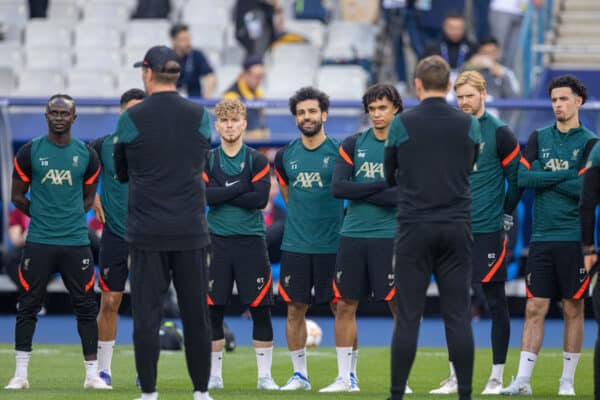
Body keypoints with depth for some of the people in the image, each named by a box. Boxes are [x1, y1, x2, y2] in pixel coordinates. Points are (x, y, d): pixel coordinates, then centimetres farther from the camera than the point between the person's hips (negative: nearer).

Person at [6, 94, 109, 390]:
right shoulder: (30, 152, 0)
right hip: (38, 242, -1)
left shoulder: (86, 155, 5)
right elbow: (18, 196, 8)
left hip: (76, 242, 1)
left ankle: (92, 374, 8)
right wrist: (42, 216, 8)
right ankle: (20, 374, 8)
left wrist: (70, 218, 6)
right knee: (28, 307, 1)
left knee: (86, 307, 1)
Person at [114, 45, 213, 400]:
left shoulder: (131, 119, -5)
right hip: (191, 231, 2)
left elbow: (122, 174, 7)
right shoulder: (201, 117, 0)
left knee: (146, 314, 2)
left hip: (147, 232, -2)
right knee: (196, 313, 7)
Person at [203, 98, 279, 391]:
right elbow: (203, 195, -10)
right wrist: (240, 189, -13)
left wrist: (221, 195, -11)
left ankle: (265, 375, 5)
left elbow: (261, 199, -10)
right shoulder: (207, 160, 7)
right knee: (213, 311, 2)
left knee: (260, 309, -2)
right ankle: (214, 375, 12)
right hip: (217, 242, 1)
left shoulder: (257, 160, 4)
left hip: (251, 241, -1)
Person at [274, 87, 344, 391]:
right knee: (295, 309, 4)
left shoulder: (339, 152, -4)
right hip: (295, 245, 3)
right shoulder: (285, 156, 7)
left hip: (333, 244, -3)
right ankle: (300, 374, 13)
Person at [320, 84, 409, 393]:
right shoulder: (353, 144, 9)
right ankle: (346, 378, 11)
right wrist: (381, 187, -10)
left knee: (400, 306, -4)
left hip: (390, 237, -3)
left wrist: (361, 193, -11)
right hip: (353, 235, 3)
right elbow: (338, 187, -2)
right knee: (345, 306, 4)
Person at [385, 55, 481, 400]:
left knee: (409, 316, 0)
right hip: (457, 229, 2)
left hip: (415, 229, -2)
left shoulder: (402, 123, -4)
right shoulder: (469, 125, 2)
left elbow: (389, 176, 10)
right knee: (458, 316, 2)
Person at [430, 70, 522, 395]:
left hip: (488, 231, -5)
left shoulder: (499, 133, -5)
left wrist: (506, 216, 0)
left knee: (496, 302, -1)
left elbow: (516, 178, -1)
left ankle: (497, 378, 4)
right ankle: (455, 377, 11)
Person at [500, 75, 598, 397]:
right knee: (535, 308, -1)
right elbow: (523, 177, -3)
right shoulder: (539, 138, 10)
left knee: (573, 309, 2)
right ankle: (523, 380, -3)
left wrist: (545, 178, -7)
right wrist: (565, 176, -8)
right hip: (542, 237, 3)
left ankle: (567, 380, 9)